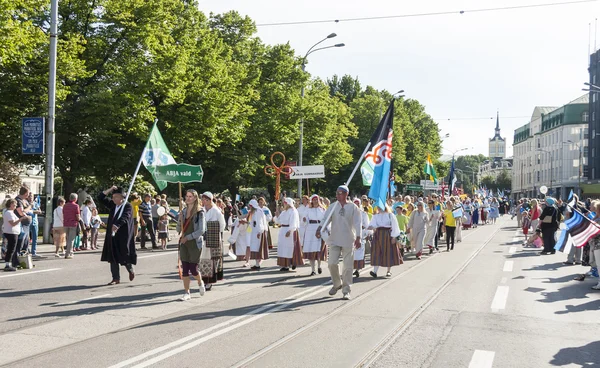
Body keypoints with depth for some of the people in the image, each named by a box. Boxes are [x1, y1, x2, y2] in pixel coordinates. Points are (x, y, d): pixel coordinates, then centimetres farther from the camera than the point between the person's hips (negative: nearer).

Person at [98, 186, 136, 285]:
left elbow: (124, 217, -24)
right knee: (113, 258, 3)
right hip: (112, 235, 6)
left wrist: (116, 225, -40)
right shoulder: (112, 205, 10)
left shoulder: (128, 206, -8)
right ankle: (116, 278, 7)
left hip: (123, 236, -6)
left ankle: (131, 270, 30)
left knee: (124, 256, 3)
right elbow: (101, 198, 10)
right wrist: (110, 190, -2)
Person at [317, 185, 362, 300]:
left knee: (348, 266, -1)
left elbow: (358, 223, -7)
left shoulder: (353, 207, -3)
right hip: (334, 240, 2)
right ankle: (337, 284, 24)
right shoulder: (333, 207, 5)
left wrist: (358, 238, -17)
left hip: (348, 241, -2)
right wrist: (319, 229, -21)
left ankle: (346, 291, 9)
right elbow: (326, 219, -3)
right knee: (332, 263, -1)